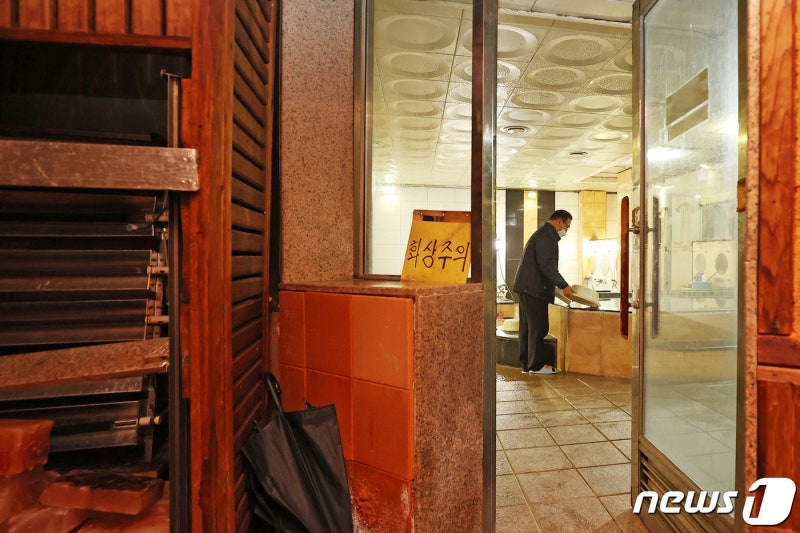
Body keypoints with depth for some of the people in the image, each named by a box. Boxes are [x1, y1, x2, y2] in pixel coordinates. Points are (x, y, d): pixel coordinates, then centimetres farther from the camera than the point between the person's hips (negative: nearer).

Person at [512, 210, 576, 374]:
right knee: (538, 327, -5)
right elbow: (547, 265, -21)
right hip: (534, 288, -11)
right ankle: (537, 365, 1)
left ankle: (526, 364, 17)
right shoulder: (547, 237, -12)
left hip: (527, 287, 11)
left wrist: (561, 285, 22)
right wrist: (563, 286, -18)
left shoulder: (542, 234, 24)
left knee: (528, 327, 12)